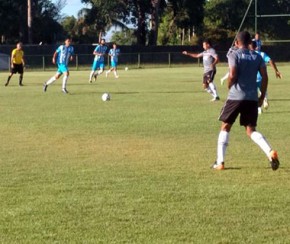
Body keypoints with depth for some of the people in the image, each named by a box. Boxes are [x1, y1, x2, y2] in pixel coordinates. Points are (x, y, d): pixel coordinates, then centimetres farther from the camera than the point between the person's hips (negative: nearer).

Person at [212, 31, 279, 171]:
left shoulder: (234, 55, -3)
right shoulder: (257, 57, 11)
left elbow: (232, 75, -15)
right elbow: (264, 77, 5)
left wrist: (229, 87, 4)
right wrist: (262, 96, 12)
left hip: (236, 96, -4)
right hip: (252, 98, 4)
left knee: (225, 127, 11)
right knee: (251, 130, 8)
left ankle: (220, 162, 6)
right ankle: (270, 152, -18)